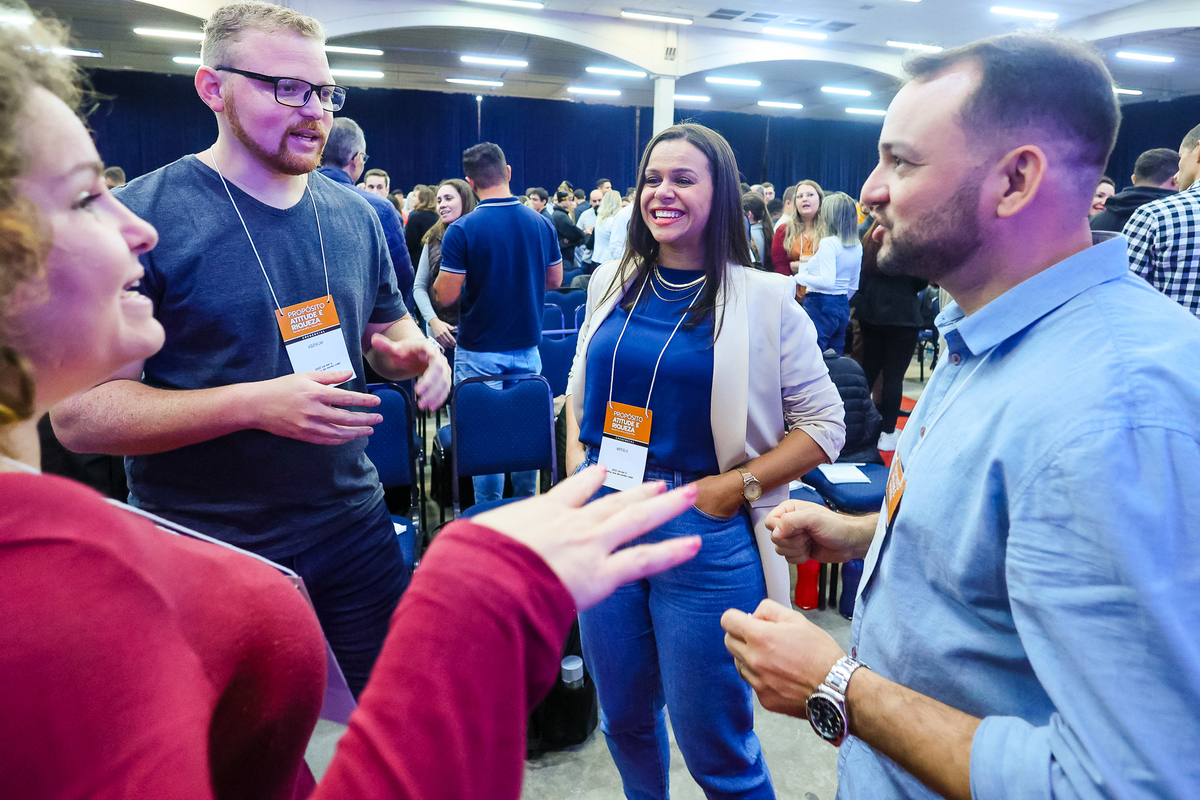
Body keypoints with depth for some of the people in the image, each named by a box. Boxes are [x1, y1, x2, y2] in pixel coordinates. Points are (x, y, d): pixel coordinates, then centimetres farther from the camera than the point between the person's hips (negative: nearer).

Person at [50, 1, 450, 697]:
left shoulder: (356, 216, 2)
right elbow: (81, 415, -16)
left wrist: (416, 354, -8)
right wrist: (256, 403, -29)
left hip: (355, 528, 5)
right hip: (204, 554, -4)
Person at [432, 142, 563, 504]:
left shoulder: (462, 230, -14)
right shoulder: (540, 223, 0)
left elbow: (446, 296, -14)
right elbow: (555, 280, 10)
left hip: (479, 352, -4)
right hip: (527, 348, 4)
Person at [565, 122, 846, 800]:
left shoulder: (764, 298, -8)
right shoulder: (613, 284, 6)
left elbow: (824, 424, -5)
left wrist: (737, 485, -14)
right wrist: (577, 467, 5)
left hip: (704, 537, -4)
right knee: (624, 719, 23)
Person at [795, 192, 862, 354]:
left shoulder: (828, 243, -14)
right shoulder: (857, 247, 11)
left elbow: (827, 281, -22)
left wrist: (799, 277, -11)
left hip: (820, 305, -9)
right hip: (842, 307, 9)